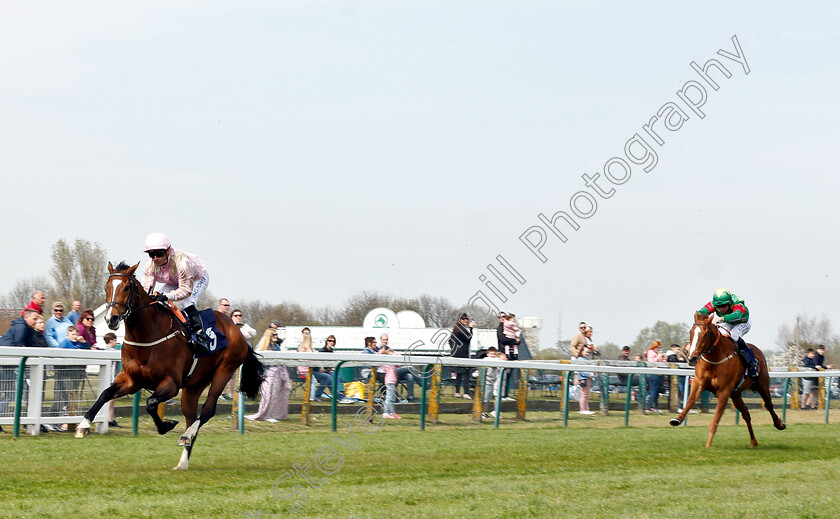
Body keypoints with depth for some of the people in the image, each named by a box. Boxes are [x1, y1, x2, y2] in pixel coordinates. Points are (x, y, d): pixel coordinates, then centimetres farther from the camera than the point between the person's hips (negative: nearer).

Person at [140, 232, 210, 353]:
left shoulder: (181, 262, -42)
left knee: (186, 303, -32)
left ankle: (201, 337, -33)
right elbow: (146, 288, -23)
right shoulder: (150, 266, -23)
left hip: (198, 279, -7)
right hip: (174, 282, 7)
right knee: (157, 301, -12)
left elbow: (186, 290, -42)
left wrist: (167, 296, -57)